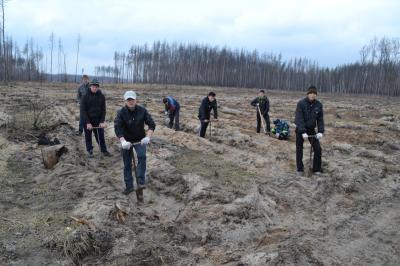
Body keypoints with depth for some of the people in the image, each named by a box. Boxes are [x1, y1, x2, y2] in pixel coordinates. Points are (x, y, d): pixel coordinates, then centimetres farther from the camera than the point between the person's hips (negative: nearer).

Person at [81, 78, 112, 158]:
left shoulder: (101, 96, -1)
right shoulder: (85, 96, -8)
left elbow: (103, 110, 2)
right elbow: (83, 110, -10)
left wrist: (102, 121, -9)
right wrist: (87, 123, -17)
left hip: (98, 120, 2)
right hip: (87, 120, -1)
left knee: (101, 136, 6)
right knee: (88, 136, 8)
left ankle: (104, 150, 18)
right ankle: (90, 151, 21)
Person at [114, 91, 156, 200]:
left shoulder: (142, 110, -14)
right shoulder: (121, 112, -16)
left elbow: (151, 124, -18)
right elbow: (117, 127, -28)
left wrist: (148, 137, -35)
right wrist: (122, 141, -44)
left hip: (140, 140, -1)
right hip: (127, 141, 1)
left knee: (142, 157, -27)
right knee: (127, 164, 9)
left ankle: (141, 183, -24)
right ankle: (129, 186, 25)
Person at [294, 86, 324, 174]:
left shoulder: (318, 105, -6)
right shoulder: (301, 103, -18)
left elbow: (320, 119, -3)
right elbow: (299, 118, -22)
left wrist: (320, 131, -16)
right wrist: (303, 132, -30)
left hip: (311, 129, 3)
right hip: (300, 129, -3)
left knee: (318, 149, -3)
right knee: (299, 149, 5)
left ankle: (316, 169, 12)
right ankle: (300, 169, 20)